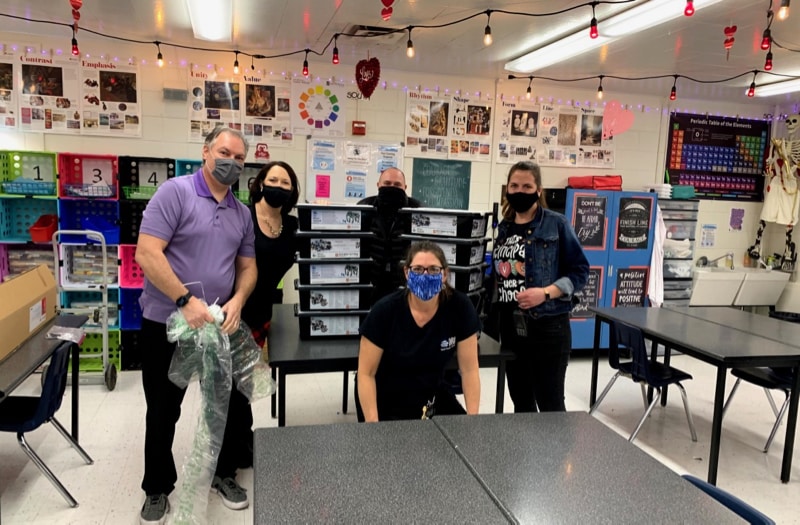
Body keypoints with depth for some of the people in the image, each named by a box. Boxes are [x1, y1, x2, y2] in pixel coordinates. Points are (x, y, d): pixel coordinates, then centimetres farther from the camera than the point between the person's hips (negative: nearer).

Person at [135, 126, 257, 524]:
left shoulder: (242, 212, 7)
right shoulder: (175, 192, -12)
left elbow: (247, 266, 12)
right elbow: (146, 253, -19)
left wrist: (237, 301, -8)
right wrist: (186, 301, -24)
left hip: (219, 325, 5)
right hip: (167, 323, -5)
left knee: (228, 403, 14)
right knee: (163, 412, 10)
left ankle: (224, 474, 35)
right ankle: (157, 490, 29)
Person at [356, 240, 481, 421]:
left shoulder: (460, 307, -17)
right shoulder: (385, 311, -22)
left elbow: (469, 369, -10)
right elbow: (366, 374, -16)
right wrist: (373, 424, -23)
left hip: (432, 394, 3)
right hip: (385, 398, -2)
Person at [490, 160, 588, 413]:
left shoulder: (556, 224, -5)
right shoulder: (503, 227, 10)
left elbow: (579, 271, -7)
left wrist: (545, 293, -19)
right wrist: (494, 304, 3)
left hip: (548, 326, -5)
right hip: (511, 326, 5)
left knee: (550, 402, 1)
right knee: (520, 402, 15)